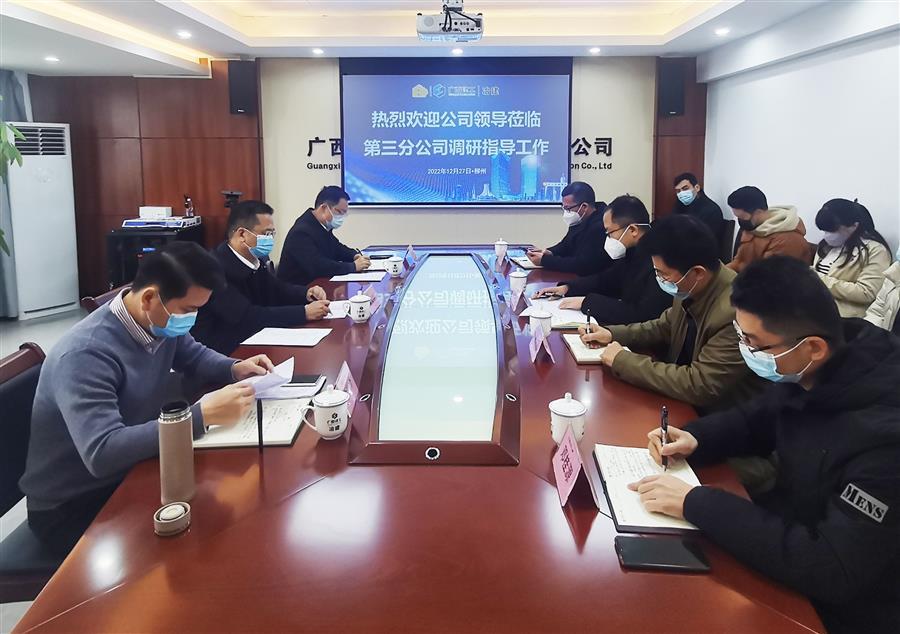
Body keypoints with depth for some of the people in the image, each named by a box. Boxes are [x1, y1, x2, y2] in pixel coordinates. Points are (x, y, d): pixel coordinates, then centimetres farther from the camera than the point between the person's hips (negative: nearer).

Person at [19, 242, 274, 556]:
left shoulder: (160, 322, -7)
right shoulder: (86, 355, -31)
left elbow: (194, 356, 15)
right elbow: (102, 453, -40)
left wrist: (235, 368, -7)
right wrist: (203, 415, -41)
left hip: (130, 472, 7)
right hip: (72, 505, -7)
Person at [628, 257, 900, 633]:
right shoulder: (808, 375, -9)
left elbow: (833, 572, -34)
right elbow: (755, 421, 11)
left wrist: (695, 503, -32)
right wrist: (694, 439, -9)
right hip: (789, 530, 7)